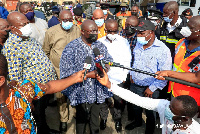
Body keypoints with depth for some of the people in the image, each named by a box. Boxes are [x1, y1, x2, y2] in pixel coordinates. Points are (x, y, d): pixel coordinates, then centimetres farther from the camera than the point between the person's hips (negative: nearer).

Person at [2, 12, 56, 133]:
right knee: (37, 119, 14)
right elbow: (15, 77, -24)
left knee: (43, 110, 29)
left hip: (47, 84, 8)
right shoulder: (11, 46, -25)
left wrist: (51, 77, 17)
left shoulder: (28, 38, 3)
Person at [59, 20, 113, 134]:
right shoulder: (71, 48, -14)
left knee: (95, 117, 22)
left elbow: (110, 61, 9)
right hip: (82, 93, -5)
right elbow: (67, 73, -19)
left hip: (99, 91, 5)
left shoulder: (100, 46, 4)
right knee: (82, 119, 14)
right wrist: (89, 74, -21)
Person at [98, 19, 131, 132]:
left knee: (118, 101, 12)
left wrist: (124, 76, -5)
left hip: (118, 79, 0)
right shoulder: (99, 42, -3)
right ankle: (103, 118, 38)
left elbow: (127, 60, -1)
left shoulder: (124, 42, -4)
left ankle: (118, 120, 35)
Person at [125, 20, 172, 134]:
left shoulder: (162, 50, -22)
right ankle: (138, 122, 55)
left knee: (150, 113, 14)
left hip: (149, 90, -6)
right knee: (136, 107, 27)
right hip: (134, 85, 6)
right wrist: (131, 74, 9)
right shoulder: (138, 45, 0)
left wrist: (152, 88, -19)